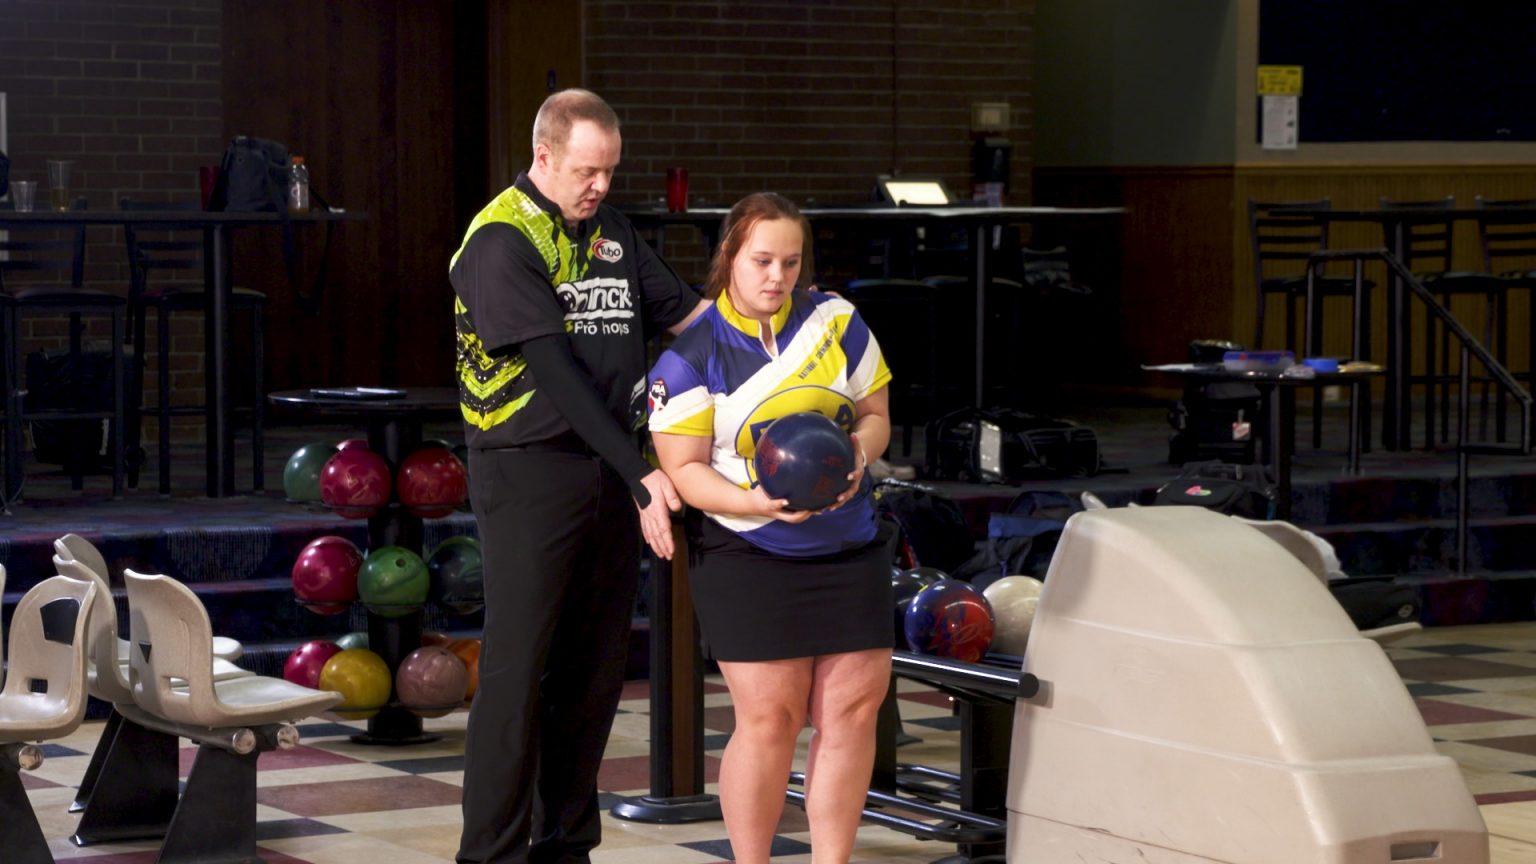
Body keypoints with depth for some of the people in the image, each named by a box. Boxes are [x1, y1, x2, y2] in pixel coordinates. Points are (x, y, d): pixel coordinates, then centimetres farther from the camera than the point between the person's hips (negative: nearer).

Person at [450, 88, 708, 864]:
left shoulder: (610, 231, 13)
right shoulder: (501, 240, -11)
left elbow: (684, 311, 14)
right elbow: (555, 372, -17)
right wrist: (639, 474, -21)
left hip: (609, 472, 7)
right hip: (530, 471, -7)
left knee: (594, 672, 10)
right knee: (517, 670, -6)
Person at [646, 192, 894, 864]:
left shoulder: (835, 321, 3)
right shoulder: (691, 352, -6)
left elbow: (875, 414, 11)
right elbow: (684, 467, -7)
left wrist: (859, 450, -12)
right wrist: (756, 502, -23)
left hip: (850, 548, 4)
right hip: (747, 557, -4)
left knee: (854, 707, 0)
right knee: (768, 716, -7)